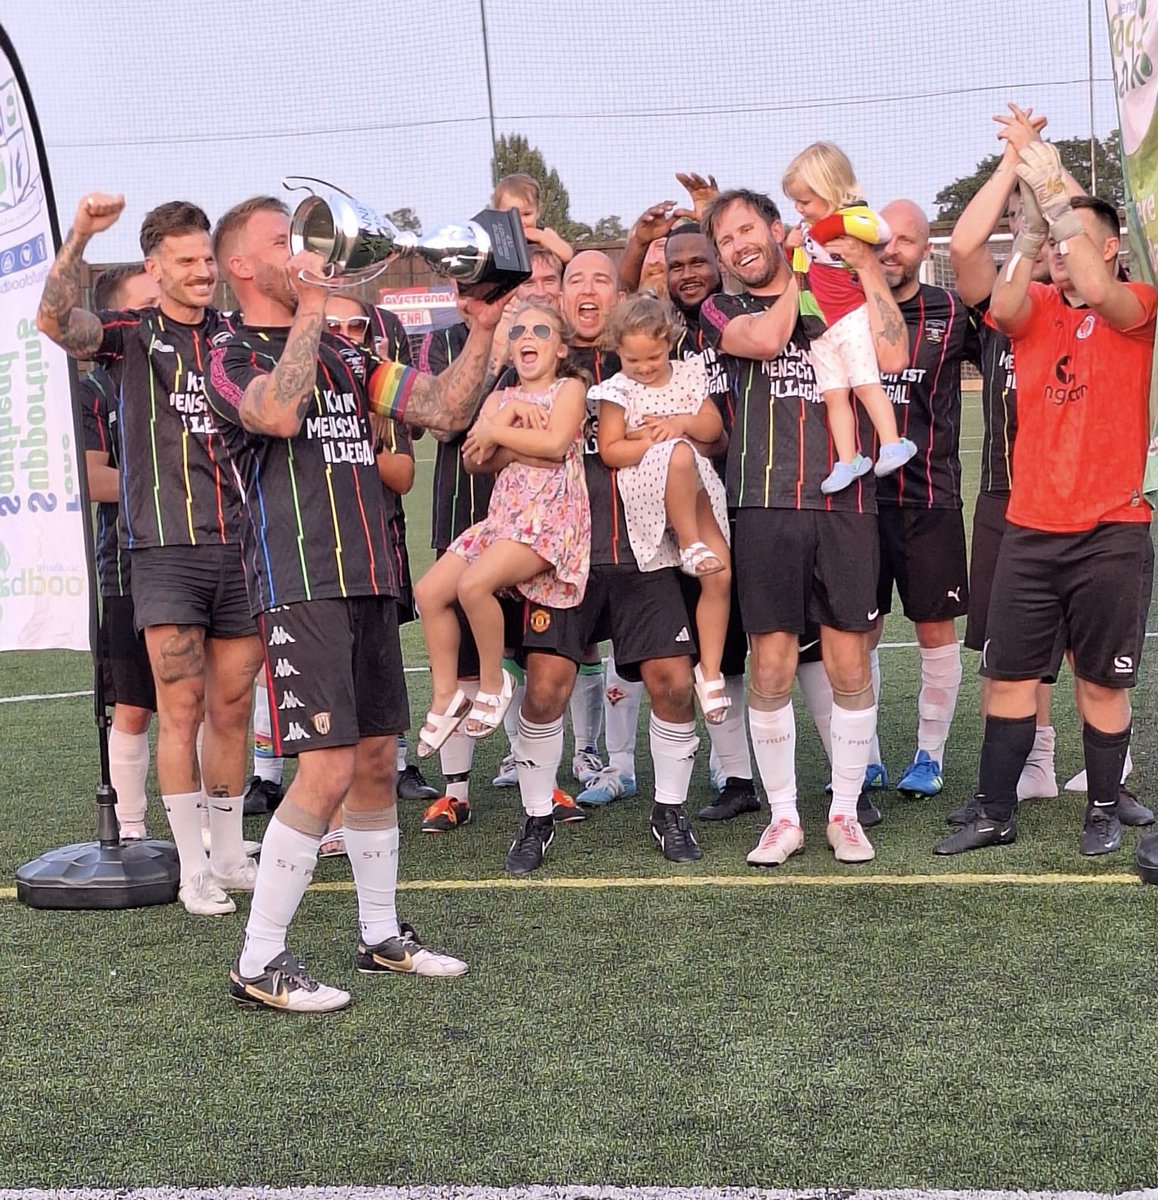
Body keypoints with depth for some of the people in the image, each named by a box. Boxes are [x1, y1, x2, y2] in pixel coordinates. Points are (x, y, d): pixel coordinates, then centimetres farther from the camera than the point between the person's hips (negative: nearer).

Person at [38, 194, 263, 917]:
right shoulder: (134, 335, 3)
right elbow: (55, 321, -13)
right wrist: (79, 235, -28)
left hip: (242, 545, 3)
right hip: (167, 550, -3)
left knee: (233, 707, 10)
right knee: (181, 708, -2)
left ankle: (230, 855, 23)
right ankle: (194, 869, 8)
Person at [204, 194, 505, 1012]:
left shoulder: (344, 355, 18)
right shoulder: (233, 357, -2)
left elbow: (445, 410, 11)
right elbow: (280, 412, -25)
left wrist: (484, 328, 0)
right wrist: (311, 306, -18)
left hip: (370, 580, 7)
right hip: (300, 585, -7)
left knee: (377, 760, 11)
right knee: (327, 771, -13)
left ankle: (382, 936, 24)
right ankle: (259, 965, -4)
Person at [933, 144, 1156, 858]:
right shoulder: (1035, 308, 9)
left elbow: (1097, 291, -21)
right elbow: (1003, 307, -14)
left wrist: (1055, 194, -17)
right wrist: (1032, 220, -14)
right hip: (1030, 529, 3)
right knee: (1009, 676, 5)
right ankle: (996, 812, 16)